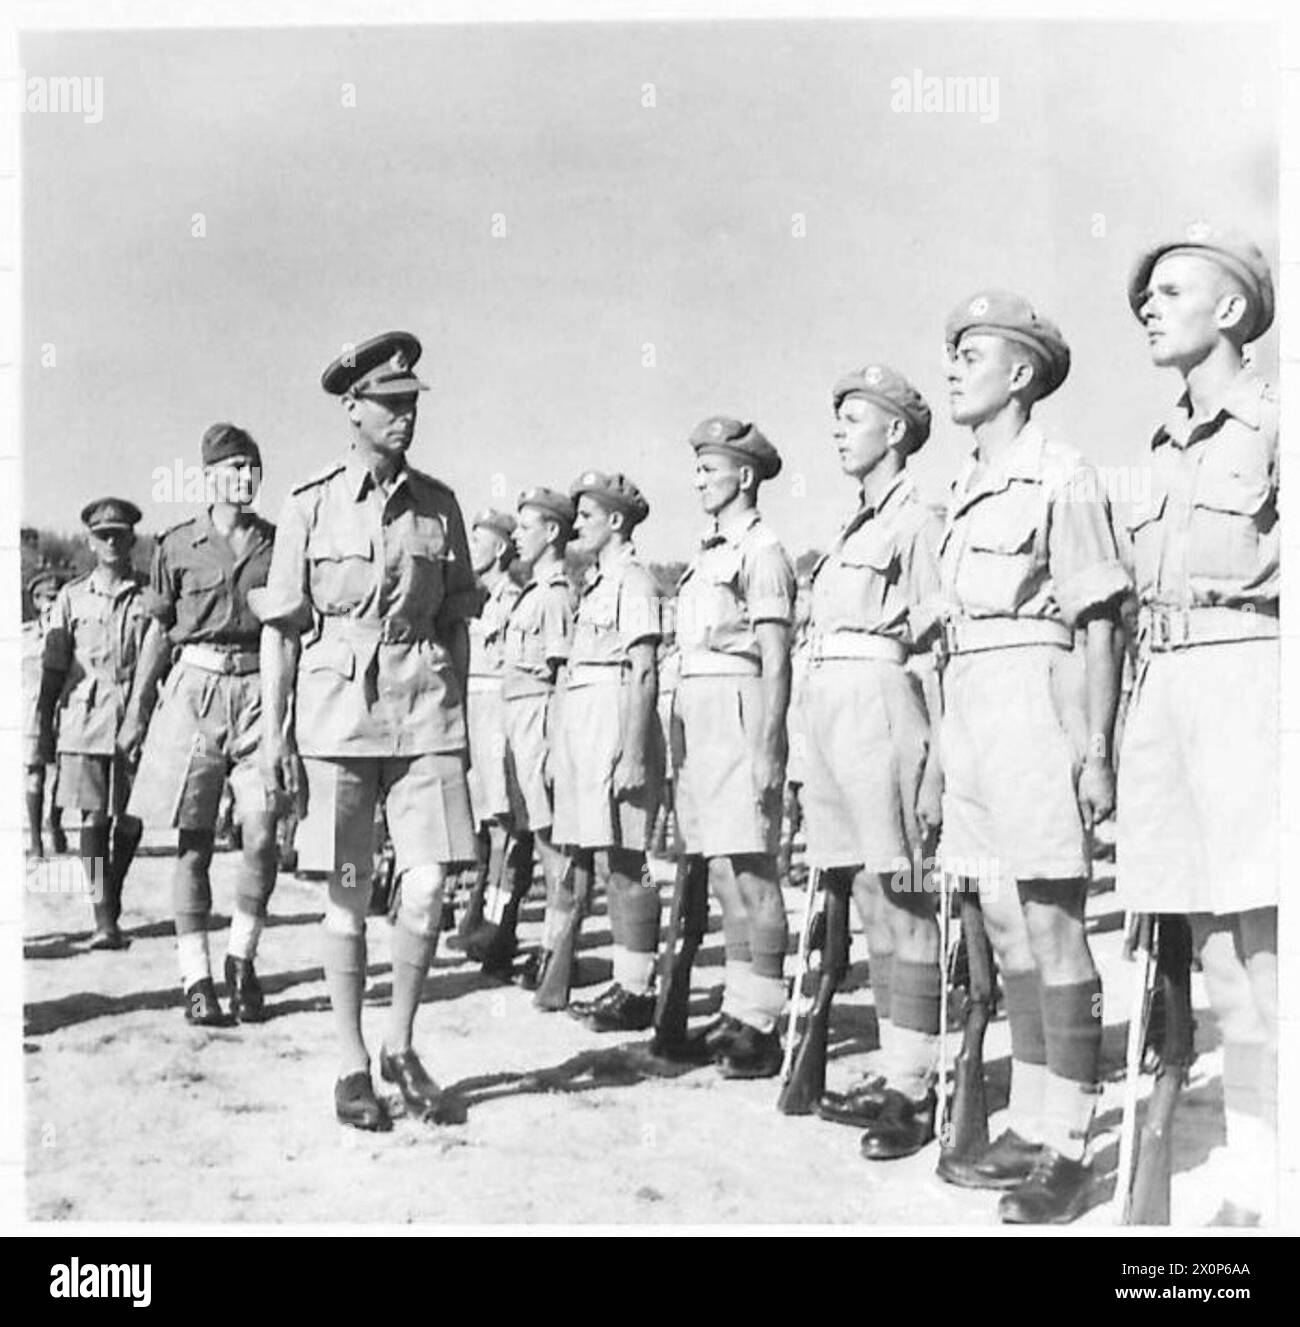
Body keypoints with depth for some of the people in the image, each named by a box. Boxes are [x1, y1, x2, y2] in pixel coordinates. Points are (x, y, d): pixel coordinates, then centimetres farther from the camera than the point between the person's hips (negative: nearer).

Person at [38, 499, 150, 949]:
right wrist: (44, 728, 6)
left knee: (130, 821, 4)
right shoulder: (71, 597, 9)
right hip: (84, 721, 0)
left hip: (136, 719, 0)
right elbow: (53, 667, 10)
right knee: (93, 818, -4)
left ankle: (111, 902, 27)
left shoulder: (149, 596, 7)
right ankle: (103, 919, -3)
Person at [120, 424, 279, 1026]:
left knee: (261, 834, -9)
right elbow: (158, 633, 10)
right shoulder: (177, 545, 5)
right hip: (195, 689, -1)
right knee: (193, 841, 0)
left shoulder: (278, 544, 8)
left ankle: (242, 960, 11)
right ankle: (196, 980, 8)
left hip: (260, 689, 1)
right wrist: (136, 711, 9)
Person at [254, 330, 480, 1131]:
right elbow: (281, 628, 2)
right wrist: (274, 731, -3)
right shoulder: (310, 505, 1)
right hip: (337, 710, -2)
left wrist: (459, 716, 11)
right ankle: (353, 1065, 18)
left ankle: (400, 1047, 18)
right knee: (349, 896, 4)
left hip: (425, 706, 2)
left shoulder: (439, 504, 8)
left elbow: (457, 622, 13)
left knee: (427, 891, -5)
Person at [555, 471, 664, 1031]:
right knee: (606, 862, 10)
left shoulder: (634, 581, -8)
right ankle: (625, 983, 16)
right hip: (584, 724, 9)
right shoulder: (596, 581, 19)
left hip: (617, 724, -9)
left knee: (621, 860, -7)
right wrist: (563, 743, 21)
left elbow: (644, 674, -14)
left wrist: (634, 754, -20)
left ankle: (637, 991, -1)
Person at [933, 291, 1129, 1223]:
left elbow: (1100, 626, -9)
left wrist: (1096, 751, -15)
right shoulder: (967, 491, 18)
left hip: (1036, 699, -9)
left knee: (1052, 931, -5)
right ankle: (1030, 1130, 21)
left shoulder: (1061, 478, -6)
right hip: (969, 705, 9)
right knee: (1006, 933, 12)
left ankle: (1068, 1152, 3)